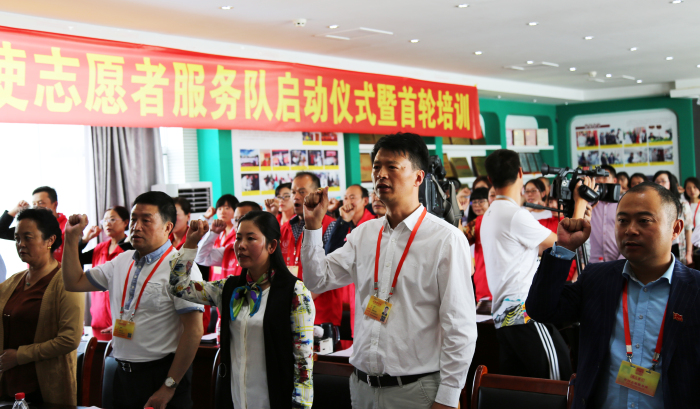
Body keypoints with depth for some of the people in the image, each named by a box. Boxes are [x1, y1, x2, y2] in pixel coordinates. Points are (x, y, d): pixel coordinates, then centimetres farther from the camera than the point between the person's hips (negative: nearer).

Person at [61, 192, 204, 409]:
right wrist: (72, 238, 8)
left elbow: (194, 330, -18)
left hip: (161, 374, -6)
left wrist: (169, 387, -17)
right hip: (122, 373, 6)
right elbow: (74, 282, 18)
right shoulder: (121, 262, 9)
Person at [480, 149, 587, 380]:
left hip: (503, 315, 9)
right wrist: (580, 202, 8)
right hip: (525, 311, -9)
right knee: (559, 380, -6)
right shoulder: (515, 214, -11)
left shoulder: (490, 214, 17)